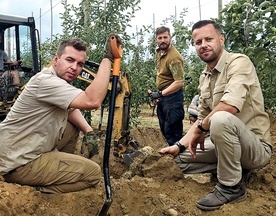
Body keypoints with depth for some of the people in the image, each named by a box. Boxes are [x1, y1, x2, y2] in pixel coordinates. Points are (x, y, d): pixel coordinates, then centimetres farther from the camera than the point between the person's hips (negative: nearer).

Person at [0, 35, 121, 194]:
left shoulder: (60, 79, 5)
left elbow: (72, 110, 17)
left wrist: (89, 131, -3)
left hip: (32, 149, 9)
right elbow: (93, 101, -36)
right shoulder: (46, 81, -24)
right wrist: (108, 57, -28)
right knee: (93, 172, -11)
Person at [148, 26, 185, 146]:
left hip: (172, 95, -10)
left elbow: (179, 83, -28)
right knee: (164, 129, 19)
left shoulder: (174, 57, -21)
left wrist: (160, 94, -29)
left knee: (172, 131, -9)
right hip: (162, 95, 10)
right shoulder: (159, 52, 9)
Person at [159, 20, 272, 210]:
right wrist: (179, 145, 2)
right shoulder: (204, 77, 10)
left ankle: (231, 186, -16)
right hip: (227, 142, 8)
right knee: (182, 157, 4)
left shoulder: (238, 62, -15)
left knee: (221, 119, -37)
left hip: (256, 146, -8)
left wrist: (201, 128, -19)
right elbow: (203, 118, 13)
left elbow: (231, 106, -33)